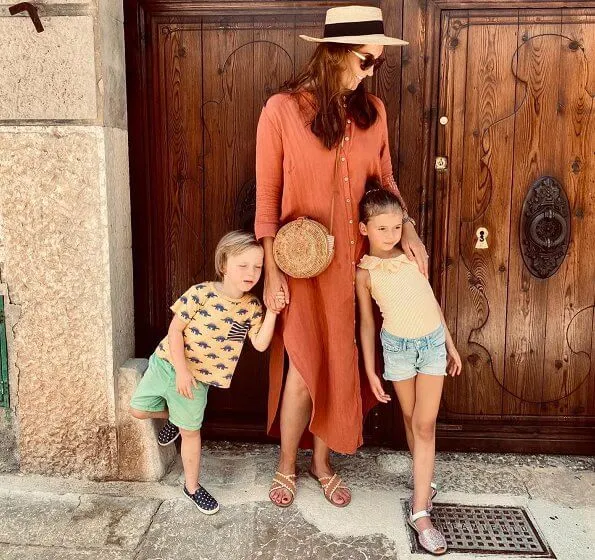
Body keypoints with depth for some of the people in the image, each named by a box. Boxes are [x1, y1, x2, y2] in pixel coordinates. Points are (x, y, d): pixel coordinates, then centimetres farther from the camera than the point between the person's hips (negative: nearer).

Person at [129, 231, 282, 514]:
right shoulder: (203, 292, -19)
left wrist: (272, 311, -21)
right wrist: (181, 370, -19)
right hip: (168, 362, -1)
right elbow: (175, 329, -15)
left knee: (191, 431, 9)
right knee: (138, 409, 5)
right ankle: (172, 416, 36)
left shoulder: (252, 306, -7)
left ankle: (192, 486, 28)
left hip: (198, 378, 1)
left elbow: (260, 344, -13)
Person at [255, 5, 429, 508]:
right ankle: (287, 466, 26)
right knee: (304, 368, 0)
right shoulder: (282, 110, -10)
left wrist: (408, 230, -5)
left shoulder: (372, 110, 3)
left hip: (351, 262, 4)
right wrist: (272, 272, -10)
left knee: (338, 366, 12)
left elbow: (385, 182, 12)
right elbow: (267, 199, -8)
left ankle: (322, 462, 33)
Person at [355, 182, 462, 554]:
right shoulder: (364, 272, -5)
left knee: (425, 424, -2)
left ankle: (420, 510, 1)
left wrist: (450, 344, 11)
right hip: (398, 346, -1)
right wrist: (370, 370, 0)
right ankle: (425, 485, 33)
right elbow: (367, 323, 1)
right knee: (411, 419, 12)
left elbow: (431, 299, 9)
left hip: (433, 342, 1)